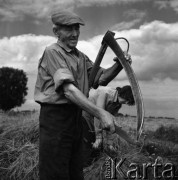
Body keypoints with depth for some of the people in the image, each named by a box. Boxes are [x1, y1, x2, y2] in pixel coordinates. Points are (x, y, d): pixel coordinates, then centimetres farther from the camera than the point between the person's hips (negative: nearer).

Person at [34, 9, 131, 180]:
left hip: (76, 117, 8)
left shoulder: (82, 57, 15)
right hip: (55, 116, -8)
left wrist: (119, 65, -8)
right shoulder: (52, 52, -11)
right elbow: (68, 90, -23)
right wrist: (100, 113, -31)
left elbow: (102, 77, 13)